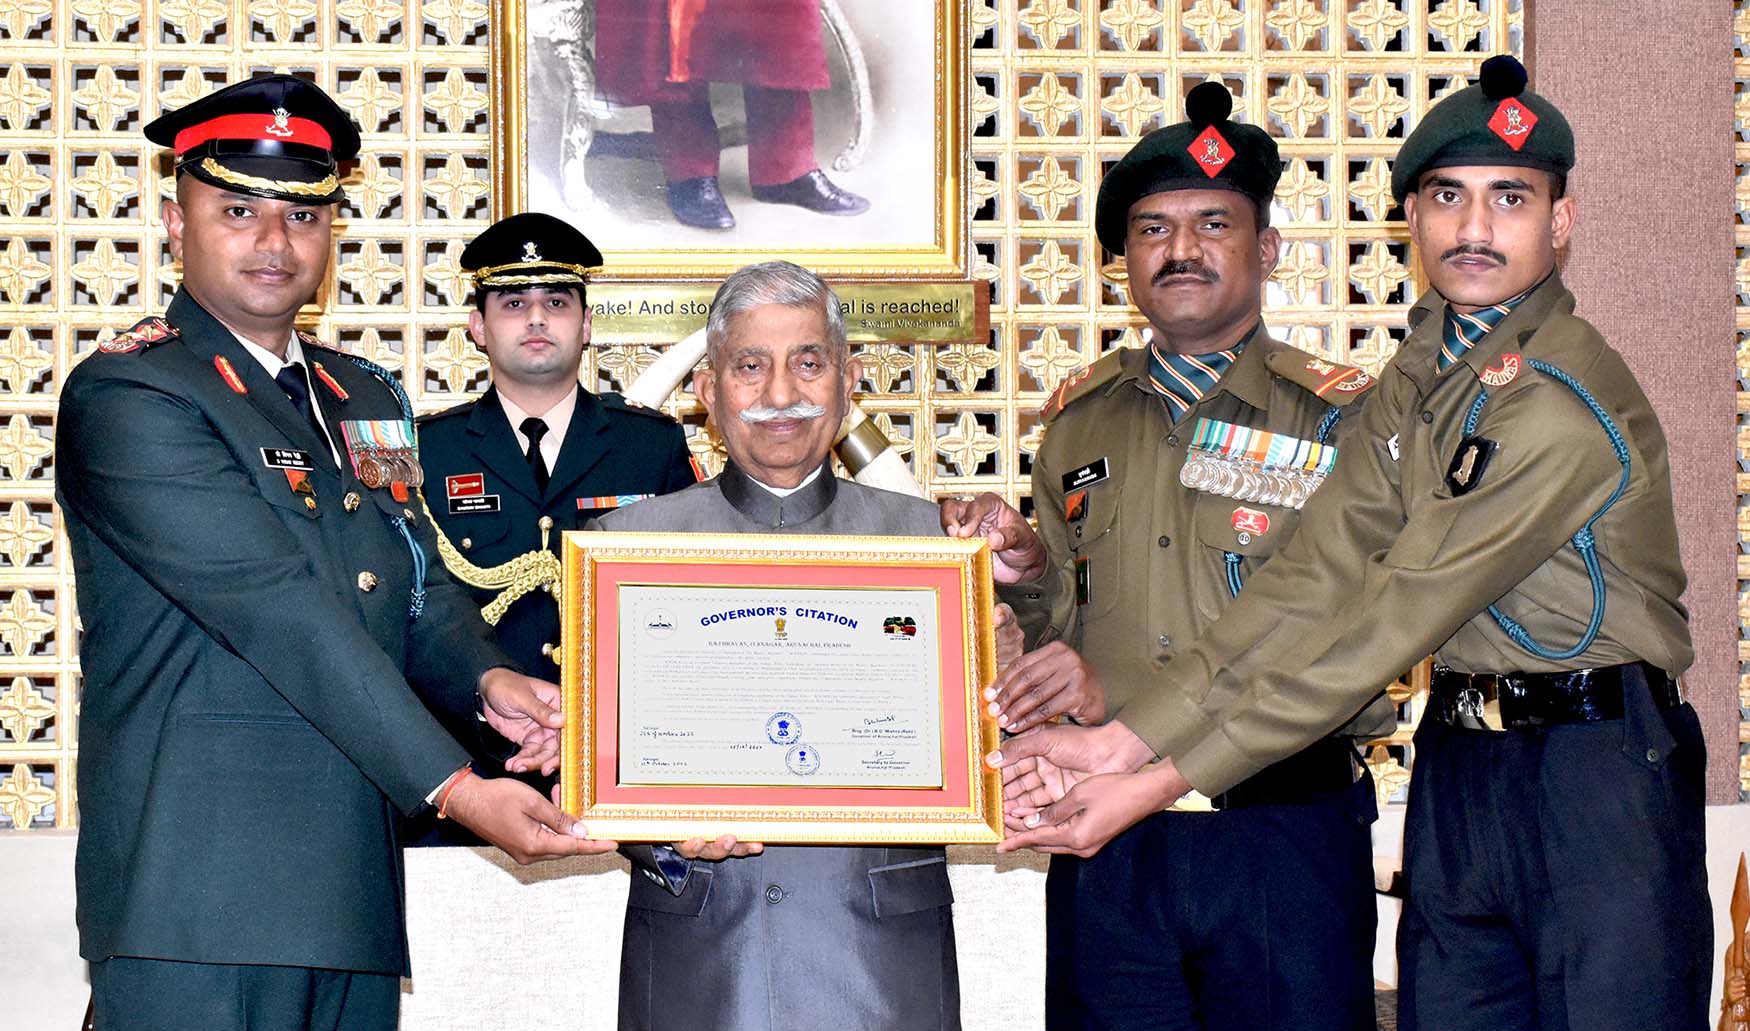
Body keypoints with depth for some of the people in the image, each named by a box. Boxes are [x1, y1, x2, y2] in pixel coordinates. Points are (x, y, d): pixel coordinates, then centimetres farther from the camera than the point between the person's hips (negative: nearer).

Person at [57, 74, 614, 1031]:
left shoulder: (365, 398, 18)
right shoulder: (126, 396, -8)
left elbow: (418, 590, 17)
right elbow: (282, 613, -16)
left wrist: (487, 679, -7)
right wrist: (455, 788, -20)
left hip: (350, 893, 7)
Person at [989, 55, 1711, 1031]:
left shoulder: (1566, 399, -18)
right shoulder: (1418, 382, 9)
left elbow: (1389, 623, -21)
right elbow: (1314, 579, -1)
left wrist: (1160, 781, -21)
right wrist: (1129, 738, -13)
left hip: (1597, 776, -7)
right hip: (1458, 765, 7)